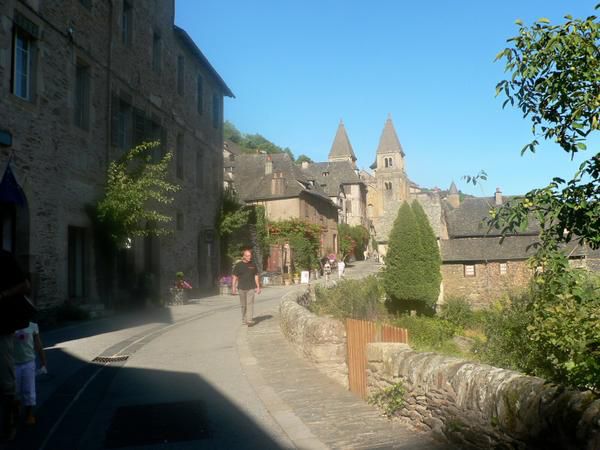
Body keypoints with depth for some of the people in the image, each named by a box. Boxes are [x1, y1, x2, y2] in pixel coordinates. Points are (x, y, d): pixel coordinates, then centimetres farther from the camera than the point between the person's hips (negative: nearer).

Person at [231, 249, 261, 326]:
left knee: (250, 303, -11)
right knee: (243, 305, 8)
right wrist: (233, 287, -3)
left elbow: (256, 276, 11)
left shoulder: (253, 265, 6)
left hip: (251, 288, 0)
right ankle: (244, 320, 21)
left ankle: (250, 320, -15)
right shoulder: (238, 265, 2)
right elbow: (234, 277, 4)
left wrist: (258, 287, 8)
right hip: (241, 288, 0)